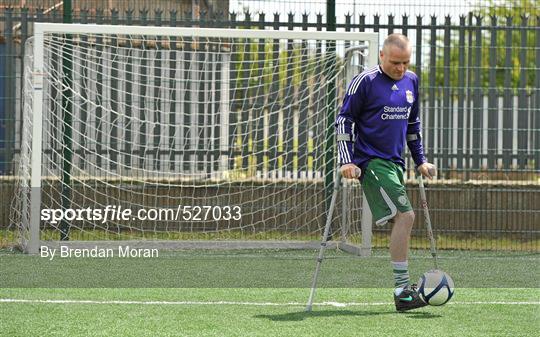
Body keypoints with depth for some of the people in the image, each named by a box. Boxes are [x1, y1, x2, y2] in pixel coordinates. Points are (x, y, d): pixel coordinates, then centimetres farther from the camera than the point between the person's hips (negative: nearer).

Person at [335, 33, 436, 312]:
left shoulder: (410, 81, 12)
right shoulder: (364, 82, -9)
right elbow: (344, 120, -6)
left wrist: (420, 160, 21)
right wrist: (347, 161, -12)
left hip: (395, 162, 8)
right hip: (371, 161, -8)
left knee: (402, 221, 6)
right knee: (405, 215, -17)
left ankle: (403, 288, 13)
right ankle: (402, 290, -17)